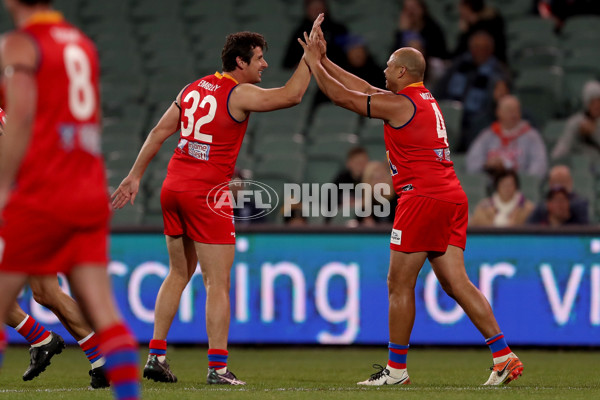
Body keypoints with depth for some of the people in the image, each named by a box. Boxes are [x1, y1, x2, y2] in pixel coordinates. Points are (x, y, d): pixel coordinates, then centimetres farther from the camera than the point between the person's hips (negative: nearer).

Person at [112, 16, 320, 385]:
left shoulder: (194, 88, 13)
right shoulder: (238, 95, -10)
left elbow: (159, 133, 14)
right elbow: (291, 95, -16)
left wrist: (135, 176, 19)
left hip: (174, 187, 8)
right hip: (206, 195, -8)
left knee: (179, 274, 18)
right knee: (218, 283, -4)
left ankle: (156, 356, 17)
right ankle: (218, 368, -7)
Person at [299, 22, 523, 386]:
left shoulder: (399, 104, -7)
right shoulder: (425, 99, 19)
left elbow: (341, 96, -2)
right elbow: (363, 88, 28)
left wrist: (314, 61, 11)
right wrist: (324, 60, 29)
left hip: (422, 197, -9)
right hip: (452, 196, 9)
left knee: (400, 284, 0)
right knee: (456, 282, 4)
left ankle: (397, 369, 4)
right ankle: (504, 356, -4)